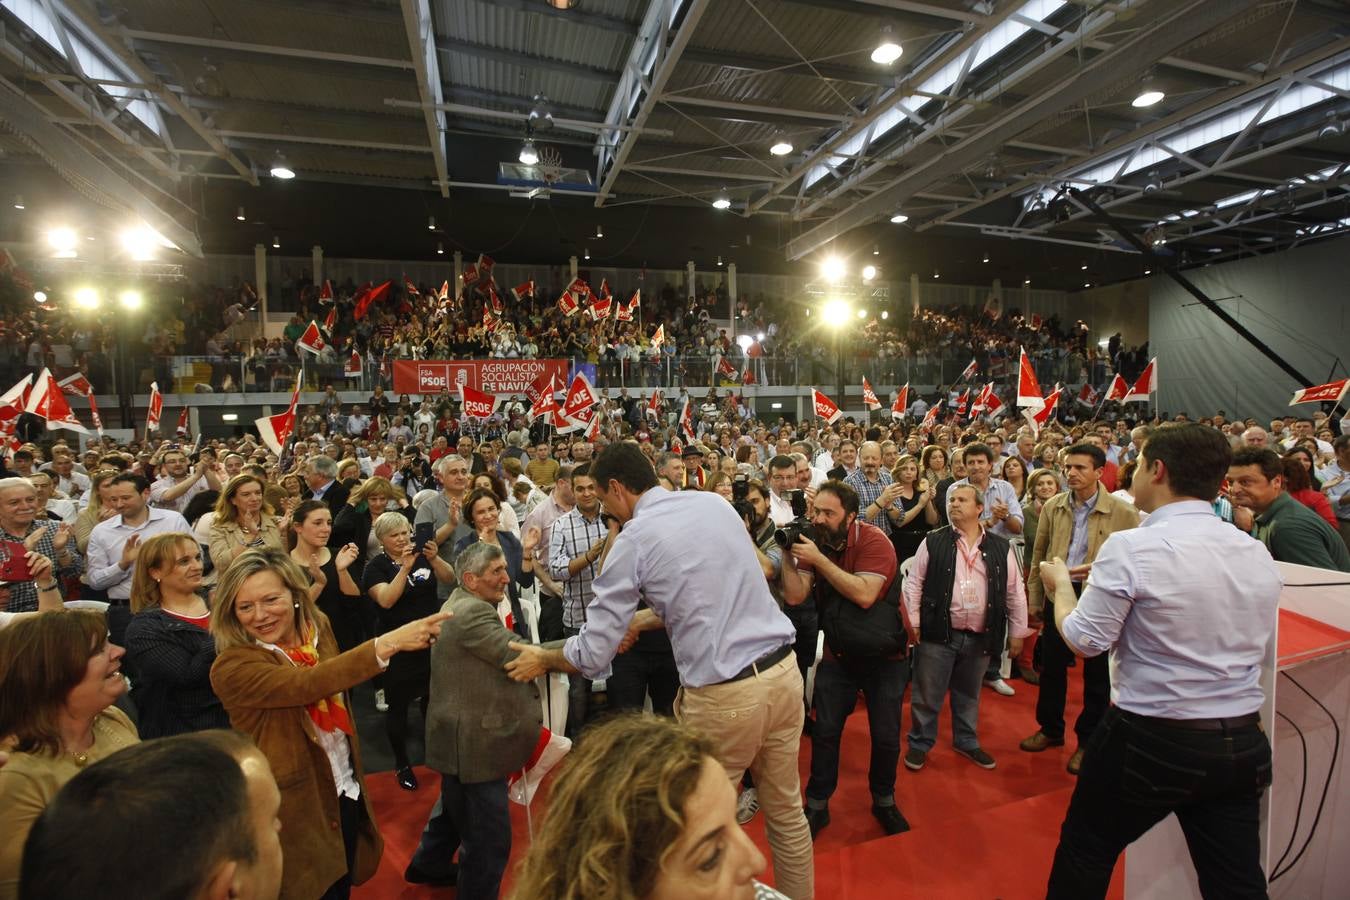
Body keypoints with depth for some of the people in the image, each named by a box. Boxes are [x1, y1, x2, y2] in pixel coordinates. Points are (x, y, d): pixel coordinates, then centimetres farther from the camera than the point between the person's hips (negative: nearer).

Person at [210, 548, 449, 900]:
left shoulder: (318, 629, -3)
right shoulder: (231, 667, -21)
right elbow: (306, 686, -38)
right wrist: (385, 643, -49)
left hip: (346, 794, 6)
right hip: (298, 809, -5)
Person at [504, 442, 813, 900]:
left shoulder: (633, 538, -9)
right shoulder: (715, 503, 7)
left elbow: (593, 654, -5)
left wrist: (541, 660, 14)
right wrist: (640, 620, 24)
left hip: (723, 695, -6)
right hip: (784, 671, 7)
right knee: (786, 811, 24)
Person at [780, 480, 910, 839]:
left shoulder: (873, 540, -21)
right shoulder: (814, 542, -8)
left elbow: (864, 595, -33)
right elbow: (795, 596, -14)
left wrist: (818, 559, -34)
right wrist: (788, 554, -26)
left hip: (883, 655, -3)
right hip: (837, 654, 3)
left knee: (886, 737, 10)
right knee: (824, 732, 7)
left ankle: (884, 801, 36)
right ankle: (817, 805, 26)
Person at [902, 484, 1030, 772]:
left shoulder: (1000, 548, 2)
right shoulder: (933, 542, -3)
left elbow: (1015, 593, 7)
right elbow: (914, 583, -1)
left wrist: (1017, 633, 7)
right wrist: (913, 622, -6)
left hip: (979, 638, 2)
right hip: (938, 633, -2)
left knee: (968, 694, 21)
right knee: (927, 694, 7)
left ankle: (966, 741, 40)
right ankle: (920, 743, 25)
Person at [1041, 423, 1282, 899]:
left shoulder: (1132, 547, -20)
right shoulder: (1258, 554, 0)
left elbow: (1084, 640, -14)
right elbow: (1252, 644, 13)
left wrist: (1061, 583, 3)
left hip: (1151, 742, -5)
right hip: (1243, 745, 6)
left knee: (1085, 853, 16)